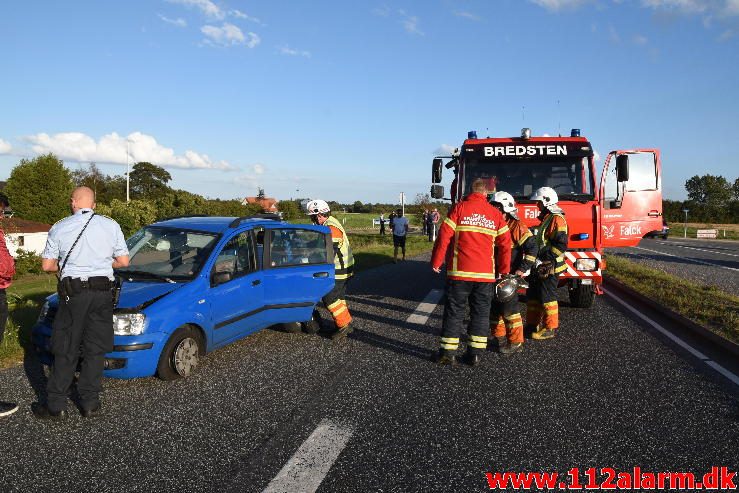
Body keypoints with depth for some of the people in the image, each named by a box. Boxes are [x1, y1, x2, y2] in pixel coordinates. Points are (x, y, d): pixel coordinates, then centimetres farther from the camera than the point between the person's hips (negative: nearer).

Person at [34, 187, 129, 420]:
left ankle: (56, 405, 14)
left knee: (65, 351, 9)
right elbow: (123, 261, 5)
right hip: (102, 293, 1)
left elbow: (47, 265, 2)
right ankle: (90, 402, 15)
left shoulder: (59, 228, 0)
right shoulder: (111, 225, 2)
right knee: (95, 350, 10)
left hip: (73, 293, -1)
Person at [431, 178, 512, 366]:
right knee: (481, 312, 10)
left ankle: (448, 352, 8)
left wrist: (436, 262, 2)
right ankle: (475, 353, 12)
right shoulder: (496, 214, 8)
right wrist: (503, 271, 16)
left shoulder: (460, 208, -1)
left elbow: (444, 236, -7)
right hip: (486, 273, 2)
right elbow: (505, 244, 7)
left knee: (454, 311, 5)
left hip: (460, 271, -2)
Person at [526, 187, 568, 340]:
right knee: (533, 295, 14)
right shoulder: (546, 218, 19)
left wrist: (542, 259, -22)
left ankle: (551, 328, 5)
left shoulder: (557, 219, -14)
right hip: (540, 268, 10)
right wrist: (537, 260, 19)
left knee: (547, 297, -4)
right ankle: (532, 324, 24)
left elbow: (561, 245, -22)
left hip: (550, 268, -10)